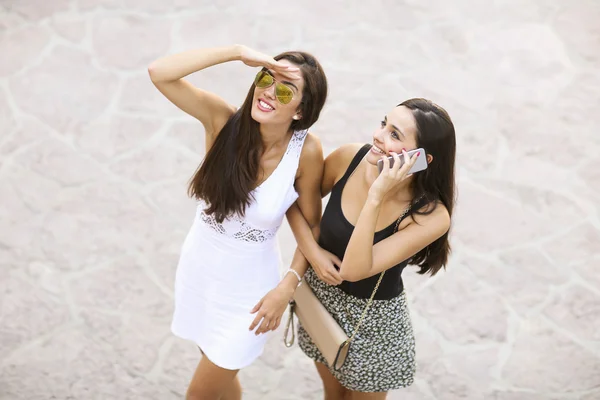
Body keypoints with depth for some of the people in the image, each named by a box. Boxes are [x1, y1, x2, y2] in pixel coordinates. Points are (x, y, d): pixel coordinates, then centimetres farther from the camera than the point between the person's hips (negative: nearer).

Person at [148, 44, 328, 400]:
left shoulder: (306, 151, -23)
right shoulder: (223, 119, -20)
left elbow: (312, 224, -10)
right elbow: (159, 73, -32)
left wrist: (287, 288, -16)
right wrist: (239, 52, -35)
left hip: (248, 285, -2)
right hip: (198, 267, 3)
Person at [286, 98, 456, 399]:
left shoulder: (431, 216, -30)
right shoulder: (349, 158, -20)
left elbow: (354, 270, -36)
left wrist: (376, 197, -41)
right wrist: (312, 252, -14)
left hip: (372, 318, -4)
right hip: (321, 296, 4)